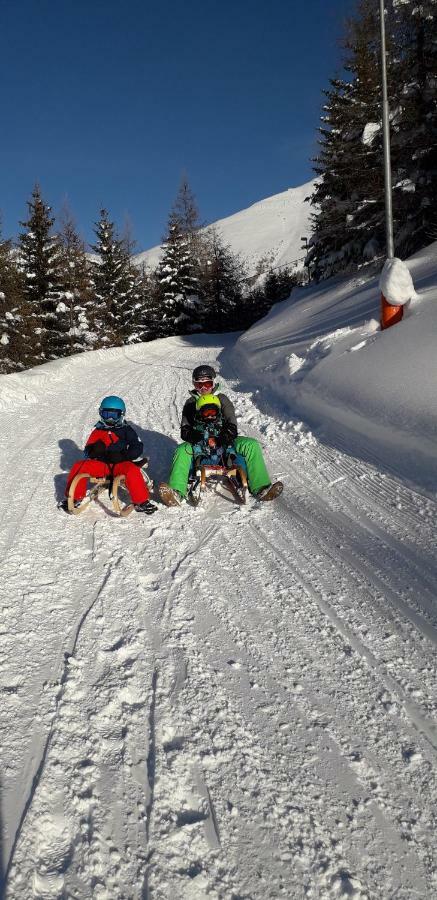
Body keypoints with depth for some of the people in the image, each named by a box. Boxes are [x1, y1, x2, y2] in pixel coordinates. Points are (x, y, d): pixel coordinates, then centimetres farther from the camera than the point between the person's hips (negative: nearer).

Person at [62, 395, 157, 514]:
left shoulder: (126, 430, 7)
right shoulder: (98, 431, 15)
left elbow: (137, 448, -1)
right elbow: (88, 451, 15)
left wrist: (123, 455, -17)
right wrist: (95, 450, -9)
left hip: (120, 464, -3)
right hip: (101, 464, 3)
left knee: (132, 470, -33)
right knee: (79, 466, -16)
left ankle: (141, 502, -24)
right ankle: (75, 498, -1)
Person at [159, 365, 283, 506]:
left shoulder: (222, 399, 9)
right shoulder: (190, 403, 11)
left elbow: (231, 425, 0)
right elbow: (184, 429, 4)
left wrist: (227, 435, -24)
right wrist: (192, 435, -22)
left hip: (222, 441, 1)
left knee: (252, 445, -23)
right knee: (182, 451, -33)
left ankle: (260, 489, -30)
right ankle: (176, 493, -48)